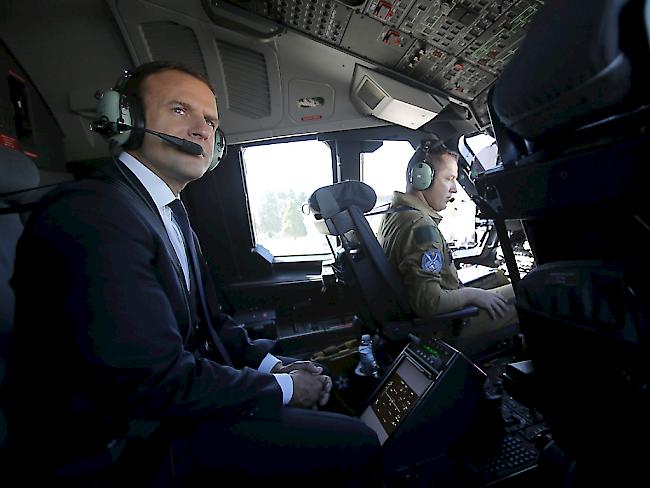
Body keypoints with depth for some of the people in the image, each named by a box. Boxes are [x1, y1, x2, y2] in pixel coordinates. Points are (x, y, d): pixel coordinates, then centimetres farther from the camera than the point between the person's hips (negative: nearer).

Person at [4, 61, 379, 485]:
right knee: (353, 445, -14)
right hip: (123, 443, -8)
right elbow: (155, 379, -26)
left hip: (167, 401, 9)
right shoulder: (91, 213, -22)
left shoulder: (173, 218, 9)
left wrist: (271, 364, -3)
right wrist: (281, 389, -15)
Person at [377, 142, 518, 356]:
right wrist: (472, 294, -14)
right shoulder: (421, 226, -26)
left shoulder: (394, 214, 5)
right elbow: (429, 302, -29)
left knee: (498, 278, 19)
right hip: (445, 333, -10)